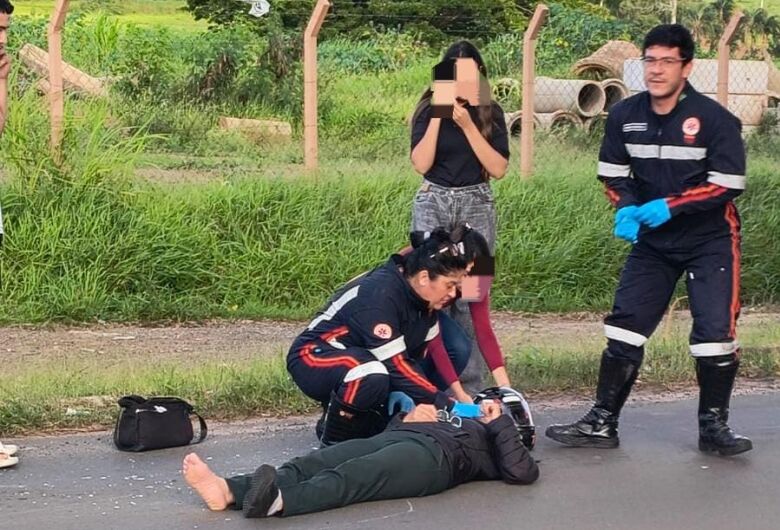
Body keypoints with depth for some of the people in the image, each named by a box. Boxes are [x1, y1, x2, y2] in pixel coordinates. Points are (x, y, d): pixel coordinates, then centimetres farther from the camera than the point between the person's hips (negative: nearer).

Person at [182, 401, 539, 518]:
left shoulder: (493, 441, 28)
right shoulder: (447, 416, 45)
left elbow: (522, 473, 4)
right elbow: (392, 426, 33)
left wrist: (499, 422, 10)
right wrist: (406, 418, 14)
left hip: (433, 453, -6)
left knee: (349, 478, -35)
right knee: (307, 465, -21)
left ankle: (278, 501, -62)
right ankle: (228, 491, -44)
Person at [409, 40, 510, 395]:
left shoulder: (490, 113, 5)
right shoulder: (428, 110, 3)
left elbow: (499, 168, -6)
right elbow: (421, 163, -8)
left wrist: (468, 125, -13)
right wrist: (437, 116, -13)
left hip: (476, 206, 0)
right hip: (433, 203, 0)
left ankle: (469, 387, 1)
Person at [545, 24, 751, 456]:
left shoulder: (714, 119, -16)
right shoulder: (625, 116, -3)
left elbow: (728, 184, -17)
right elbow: (613, 173, 7)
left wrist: (670, 206, -23)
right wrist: (627, 209, -13)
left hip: (710, 241, -4)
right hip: (652, 242, 4)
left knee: (715, 331, -10)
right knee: (624, 326, 0)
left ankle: (714, 426, 6)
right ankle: (602, 422, 8)